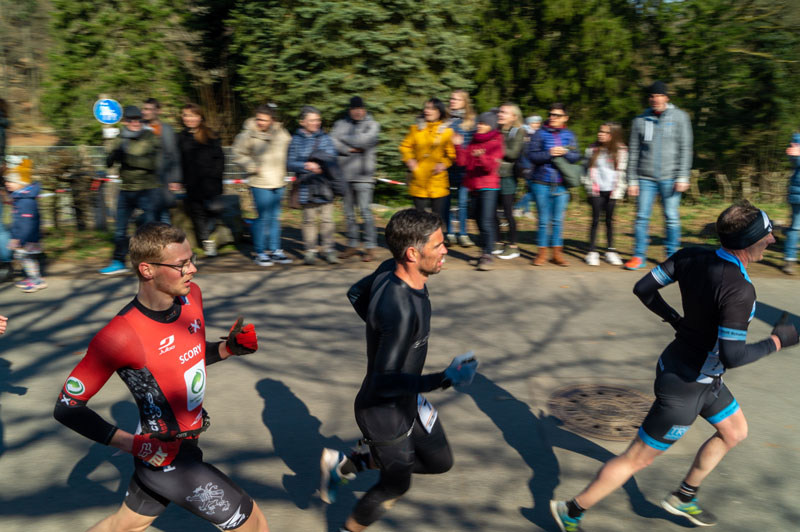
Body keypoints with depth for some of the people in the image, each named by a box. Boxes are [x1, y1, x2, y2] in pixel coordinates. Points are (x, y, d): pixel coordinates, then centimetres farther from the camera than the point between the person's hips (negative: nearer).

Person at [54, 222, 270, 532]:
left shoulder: (191, 295, -5)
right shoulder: (120, 336, -27)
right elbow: (67, 407, -17)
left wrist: (228, 349, -6)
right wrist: (133, 444, -25)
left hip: (185, 444, 7)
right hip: (166, 458, -7)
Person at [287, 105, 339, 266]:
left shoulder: (325, 138, 8)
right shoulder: (296, 140, 4)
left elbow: (333, 158, 0)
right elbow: (290, 163, -2)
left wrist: (318, 156, -16)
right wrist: (306, 165, -15)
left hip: (324, 186, 1)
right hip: (306, 186, -1)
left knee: (327, 219, -1)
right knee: (309, 220, 4)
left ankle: (328, 250, 8)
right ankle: (310, 251, 13)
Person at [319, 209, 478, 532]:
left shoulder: (390, 270, -10)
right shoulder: (401, 311, -37)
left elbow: (356, 293, 10)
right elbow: (383, 382, -34)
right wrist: (444, 380, -38)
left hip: (409, 400, 9)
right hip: (384, 412, -9)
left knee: (440, 462, 22)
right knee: (396, 485, 14)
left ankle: (346, 463, 30)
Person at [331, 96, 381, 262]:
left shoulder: (372, 125, 3)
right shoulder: (340, 123, 12)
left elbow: (363, 141, -13)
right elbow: (332, 142, -2)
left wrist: (343, 137, -2)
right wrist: (350, 149, -11)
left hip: (363, 176, -4)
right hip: (344, 175, 4)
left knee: (366, 211, -7)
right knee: (349, 212, 10)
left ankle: (370, 247, -2)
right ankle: (352, 245, 20)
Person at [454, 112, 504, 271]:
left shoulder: (496, 143, -4)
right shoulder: (474, 141, 14)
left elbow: (492, 166, -17)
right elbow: (463, 162, 9)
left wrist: (481, 157, -34)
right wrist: (459, 146, -2)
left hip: (489, 187, -7)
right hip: (474, 186, 7)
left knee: (486, 221, -14)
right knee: (480, 220, 11)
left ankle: (487, 256, -15)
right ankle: (485, 250, 21)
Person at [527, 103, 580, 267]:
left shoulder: (570, 135, 9)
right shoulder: (540, 134, 2)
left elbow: (576, 156, 1)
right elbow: (532, 155, -6)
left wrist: (565, 153, -18)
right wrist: (549, 153, -18)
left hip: (561, 184, 2)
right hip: (542, 183, -2)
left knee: (558, 220, 6)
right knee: (544, 220, 2)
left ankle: (556, 252, 15)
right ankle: (542, 252, 13)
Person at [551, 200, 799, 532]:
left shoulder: (691, 257, -9)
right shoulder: (739, 291, -31)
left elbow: (643, 288, -3)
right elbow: (732, 356, -32)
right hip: (686, 386, -9)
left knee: (735, 431, 29)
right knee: (638, 458, 5)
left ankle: (683, 498, 43)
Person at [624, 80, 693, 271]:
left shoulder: (679, 117, 4)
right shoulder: (640, 120, 8)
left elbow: (685, 149, 0)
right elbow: (633, 152, 9)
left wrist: (683, 177, -7)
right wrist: (632, 180, 4)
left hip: (670, 178, -1)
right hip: (646, 178, 2)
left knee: (672, 218, 0)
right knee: (642, 217, -2)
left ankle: (672, 255, 12)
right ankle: (639, 256, 6)